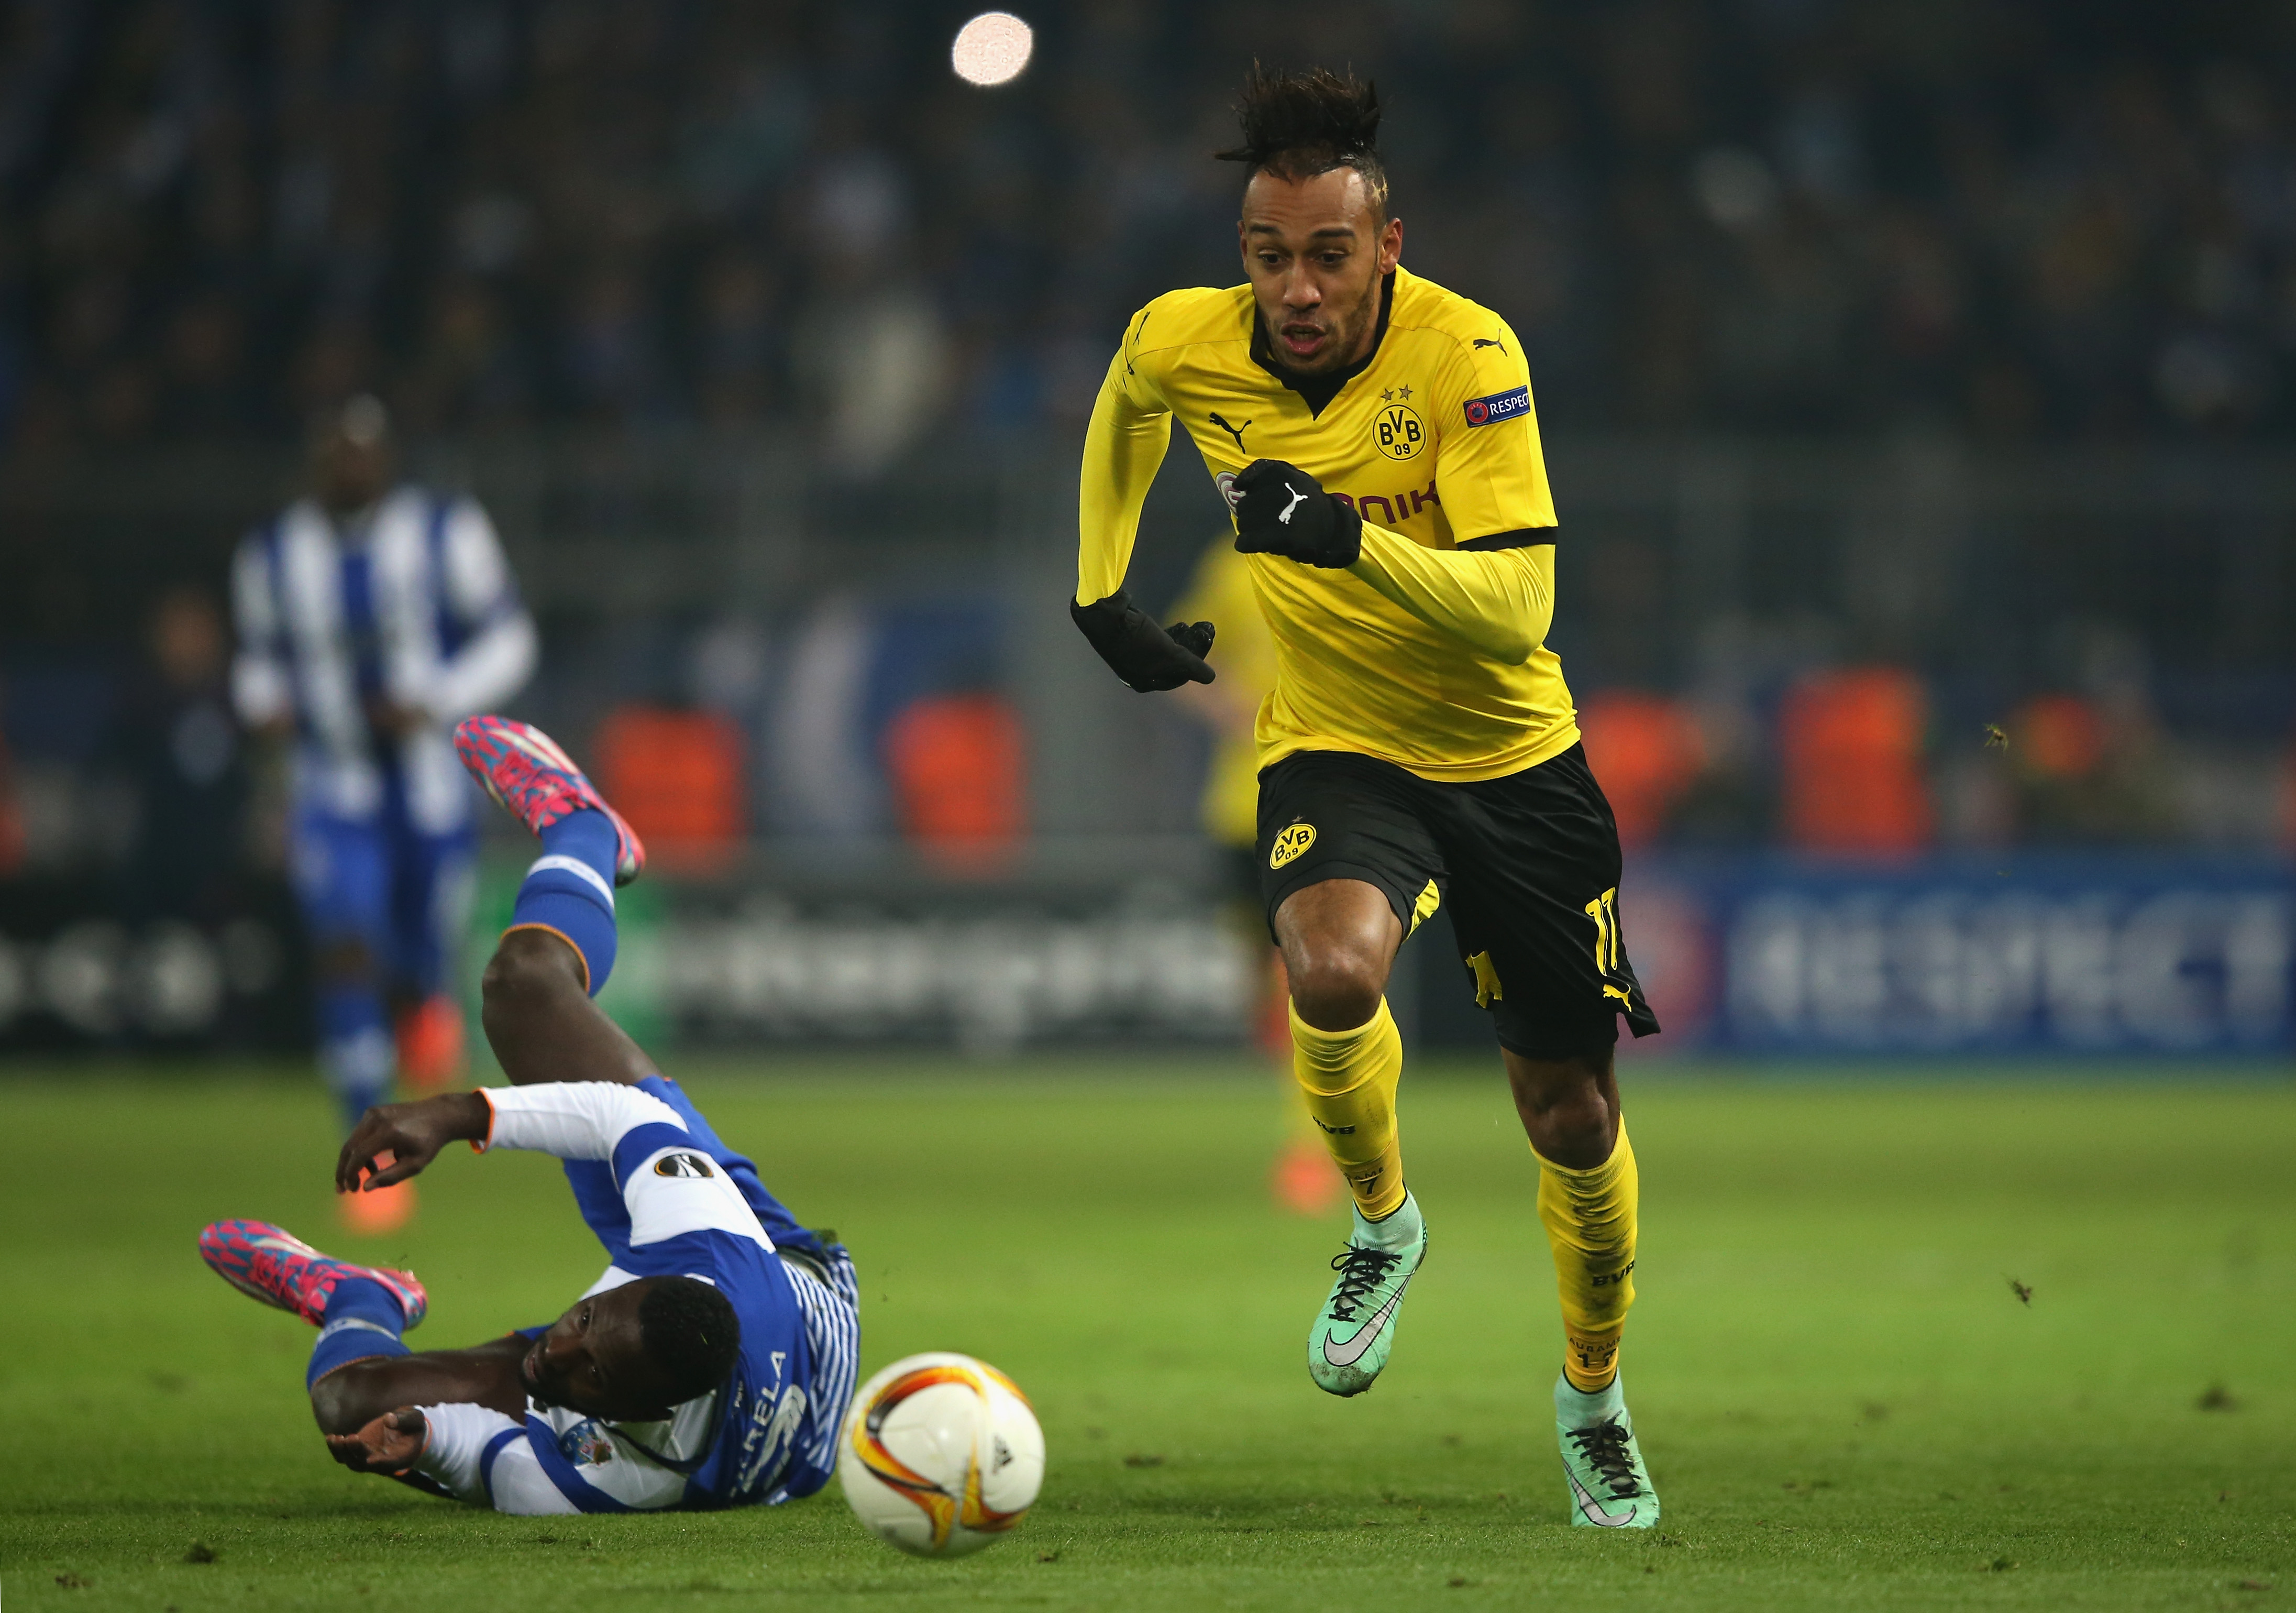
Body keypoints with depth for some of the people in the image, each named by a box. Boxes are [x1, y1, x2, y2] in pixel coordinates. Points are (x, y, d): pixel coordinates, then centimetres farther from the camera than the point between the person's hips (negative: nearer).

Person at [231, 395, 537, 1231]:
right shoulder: (273, 556, -1)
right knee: (344, 960, -16)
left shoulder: (445, 533, -8)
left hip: (433, 791, 0)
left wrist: (433, 703, -17)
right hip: (335, 797, 0)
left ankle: (421, 999, 52)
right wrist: (265, 702, -12)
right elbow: (261, 654, 12)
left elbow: (507, 637, -2)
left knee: (422, 963, 10)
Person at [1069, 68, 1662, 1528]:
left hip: (1513, 758, -1)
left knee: (1573, 1118, 6)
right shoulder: (1183, 347, -13)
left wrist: (1347, 538, -42)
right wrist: (1101, 595, 15)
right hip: (1334, 749, 1)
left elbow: (1519, 602, -30)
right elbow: (1126, 407, 15)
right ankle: (1383, 1222, -1)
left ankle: (1594, 1395, 35)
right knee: (1333, 970, -33)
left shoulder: (1466, 354, -23)